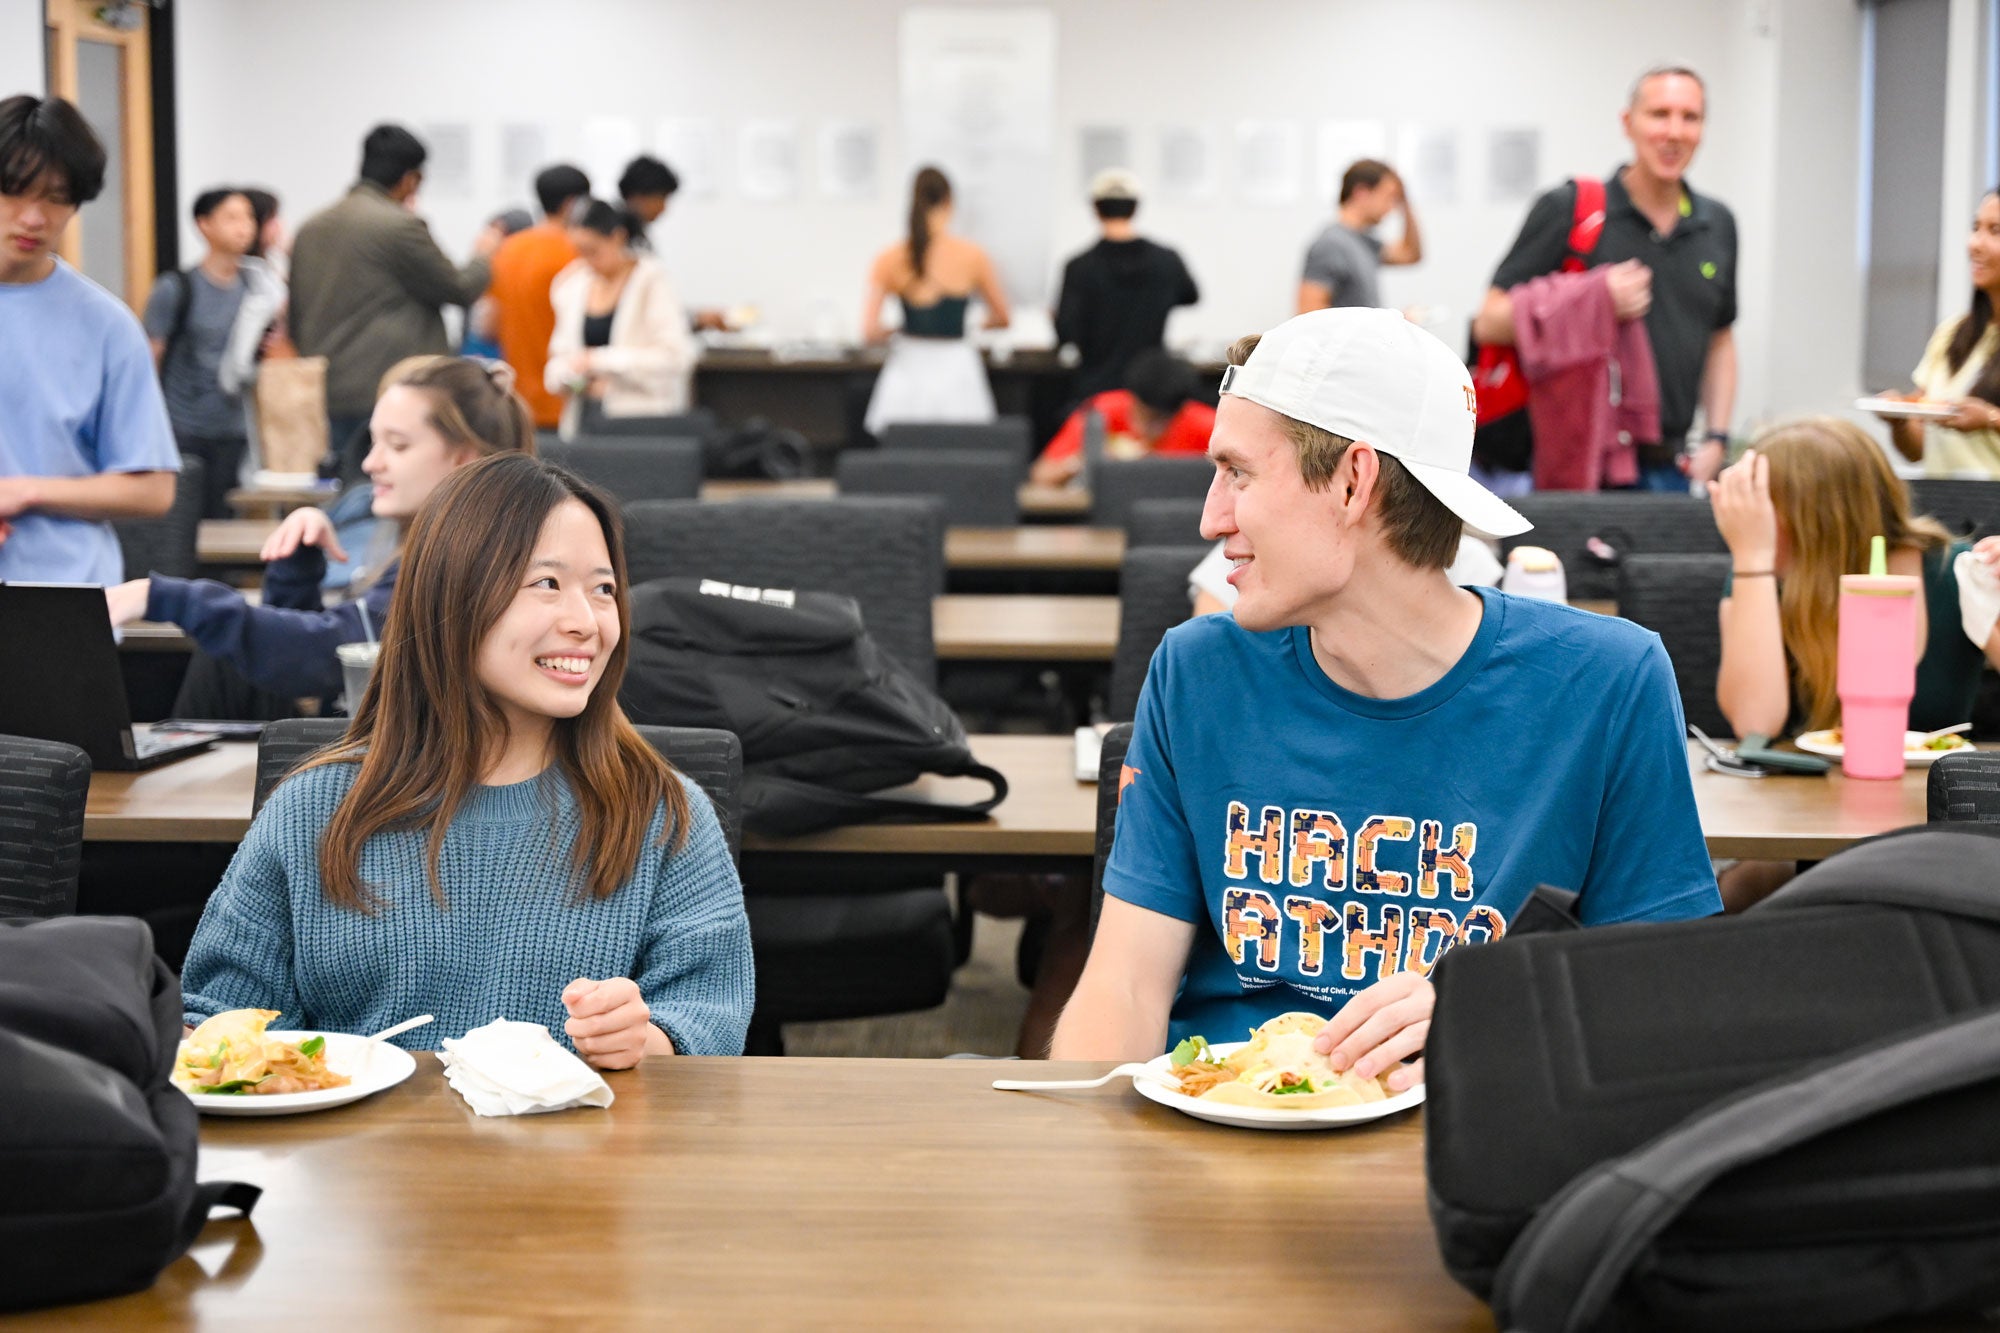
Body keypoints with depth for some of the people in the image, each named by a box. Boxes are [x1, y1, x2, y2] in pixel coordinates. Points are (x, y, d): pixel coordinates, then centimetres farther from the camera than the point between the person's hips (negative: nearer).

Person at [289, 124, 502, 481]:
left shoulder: (310, 229, 12)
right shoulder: (401, 226, -12)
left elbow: (295, 321, 17)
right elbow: (459, 290, -3)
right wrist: (484, 255, 17)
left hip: (325, 395, 8)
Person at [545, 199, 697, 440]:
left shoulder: (651, 281, -5)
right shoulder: (571, 285, 12)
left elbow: (674, 356, -15)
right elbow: (560, 354, 19)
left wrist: (601, 360, -18)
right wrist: (565, 377, -6)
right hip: (584, 417, 5)